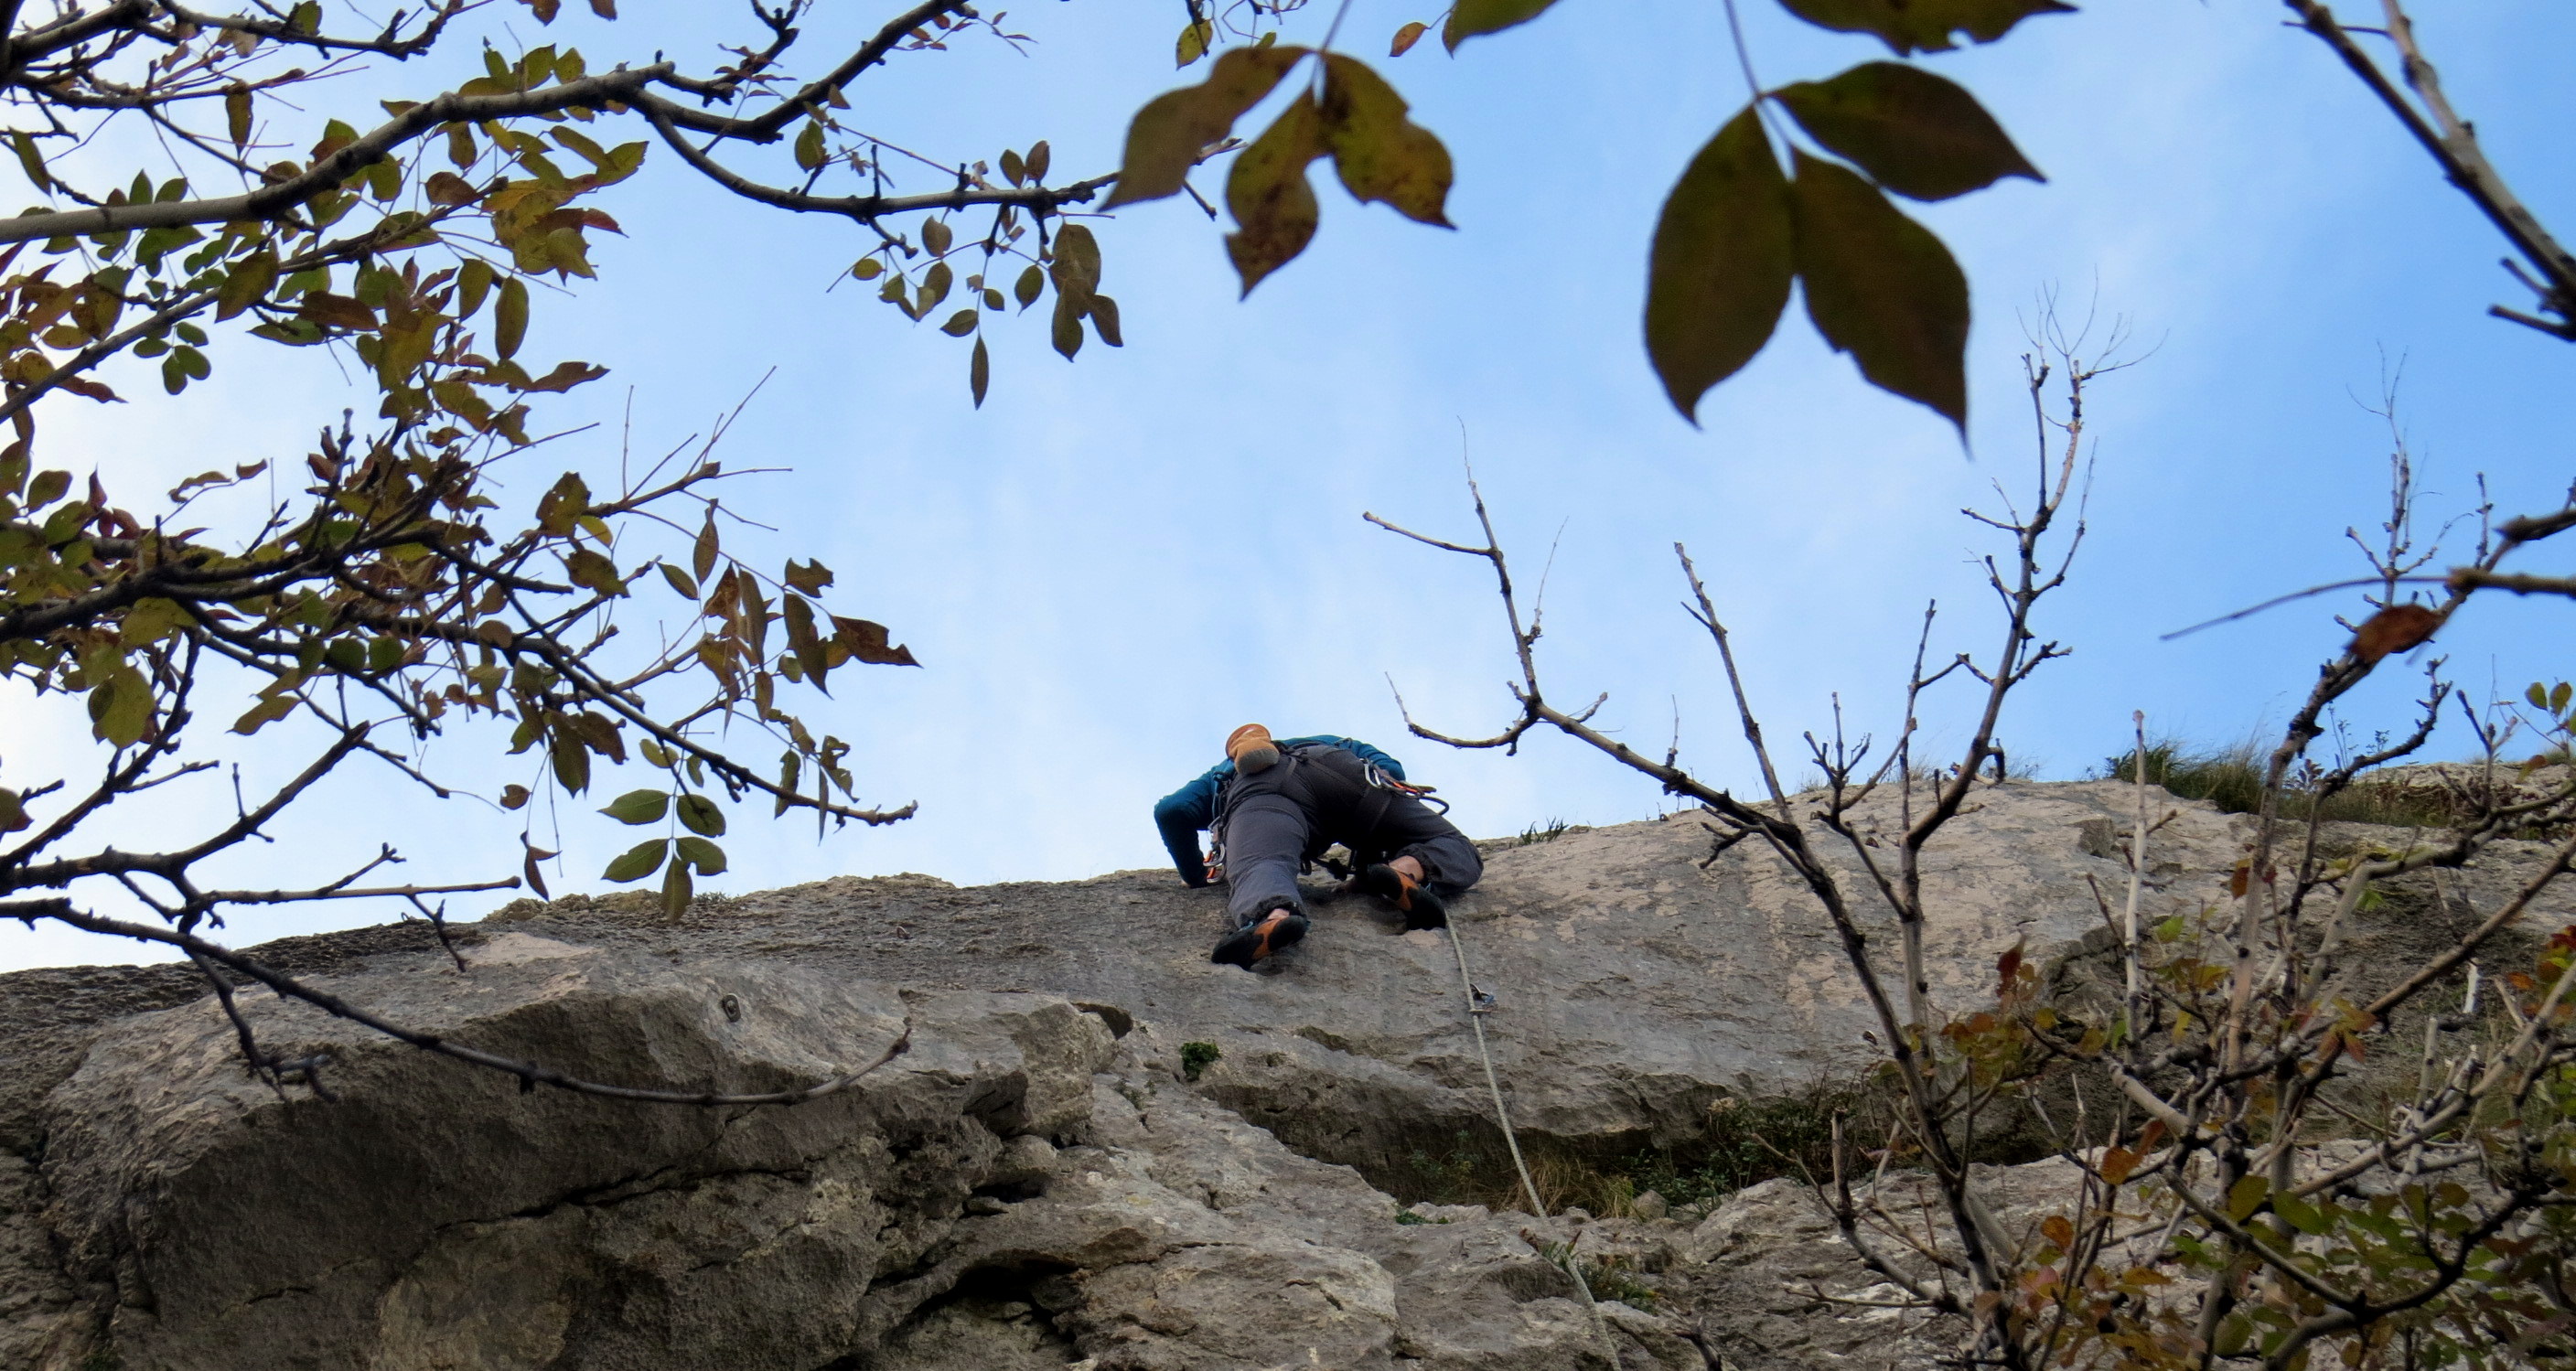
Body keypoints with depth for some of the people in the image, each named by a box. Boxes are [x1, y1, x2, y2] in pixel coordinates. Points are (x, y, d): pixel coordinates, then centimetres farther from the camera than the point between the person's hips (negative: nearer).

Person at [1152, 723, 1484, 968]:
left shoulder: (1218, 776, 45)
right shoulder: (1331, 745, 49)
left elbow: (1172, 811, 26)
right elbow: (1390, 768, 33)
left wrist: (1196, 875, 40)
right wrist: (1371, 850, 41)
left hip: (1258, 795, -1)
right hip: (1337, 773, 1)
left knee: (1257, 871, -31)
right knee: (1455, 849, 8)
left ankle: (1275, 917, -70)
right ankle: (1407, 870, -29)